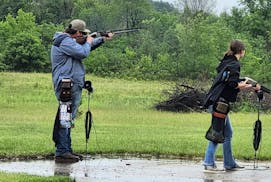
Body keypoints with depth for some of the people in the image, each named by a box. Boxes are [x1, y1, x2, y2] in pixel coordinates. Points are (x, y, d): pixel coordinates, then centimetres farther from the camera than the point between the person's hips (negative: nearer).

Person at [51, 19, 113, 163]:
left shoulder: (70, 41, 20)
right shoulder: (65, 42, -13)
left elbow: (86, 46, 34)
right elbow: (83, 53, -21)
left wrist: (103, 39, 28)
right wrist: (88, 42, -2)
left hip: (73, 86, 11)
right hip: (67, 86, -11)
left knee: (69, 119, 14)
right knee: (65, 119, -12)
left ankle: (66, 150, 20)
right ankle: (61, 152, -13)